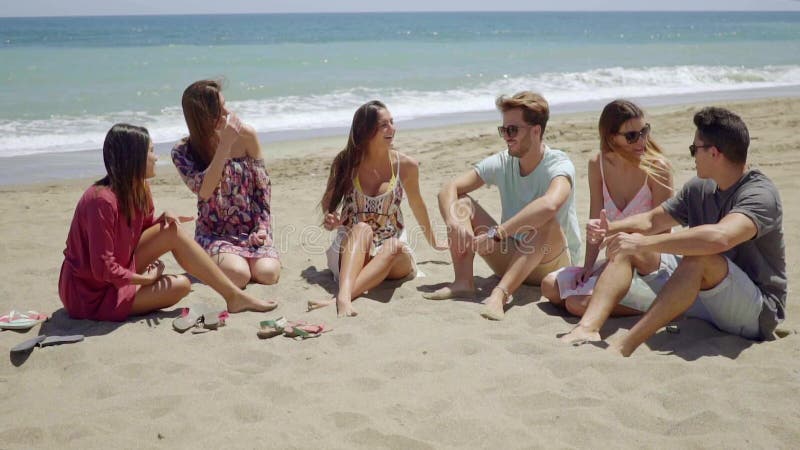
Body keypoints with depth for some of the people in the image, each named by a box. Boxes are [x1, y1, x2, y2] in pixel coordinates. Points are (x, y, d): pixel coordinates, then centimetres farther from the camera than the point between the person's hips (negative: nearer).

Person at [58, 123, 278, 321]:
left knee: (174, 232, -6)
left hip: (116, 274, 8)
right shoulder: (102, 200, -28)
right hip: (92, 295, -8)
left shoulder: (136, 191, 0)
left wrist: (164, 218, -7)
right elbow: (103, 269, -29)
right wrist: (146, 278, -15)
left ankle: (235, 295, -5)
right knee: (180, 286, -21)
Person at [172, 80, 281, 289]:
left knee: (268, 273, -24)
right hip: (214, 234, -2)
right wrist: (225, 144, -26)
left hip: (251, 230, 2)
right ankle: (214, 262, 7)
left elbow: (263, 187, 1)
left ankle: (243, 258, 11)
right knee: (238, 275, -29)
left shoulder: (245, 136, -6)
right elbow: (204, 191, -24)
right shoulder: (183, 151, -8)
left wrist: (262, 228, -8)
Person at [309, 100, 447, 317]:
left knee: (394, 247, -35)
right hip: (350, 253, 0)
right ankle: (344, 297, -58)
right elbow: (328, 201, 13)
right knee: (362, 228, -34)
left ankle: (337, 298, -52)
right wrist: (330, 219, -11)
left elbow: (417, 204, 16)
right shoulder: (345, 162, -2)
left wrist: (433, 242, 29)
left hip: (394, 258, 1)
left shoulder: (406, 165, -1)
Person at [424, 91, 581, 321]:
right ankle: (463, 282, -20)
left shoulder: (559, 165, -19)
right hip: (511, 257, 5)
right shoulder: (501, 163, -2)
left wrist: (495, 234, -40)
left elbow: (550, 204, -42)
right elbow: (448, 189, -7)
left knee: (547, 223, -36)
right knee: (461, 203, -7)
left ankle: (500, 293, -42)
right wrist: (454, 221, -29)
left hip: (553, 261, -5)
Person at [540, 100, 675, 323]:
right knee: (550, 286, -7)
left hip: (655, 267, -7)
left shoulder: (657, 167, -14)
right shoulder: (598, 165, 0)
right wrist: (588, 266, -9)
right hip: (617, 264, 7)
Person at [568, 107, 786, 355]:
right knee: (624, 251, -3)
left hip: (760, 310, -8)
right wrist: (610, 228, -5)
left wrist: (643, 243, -38)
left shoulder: (760, 194, -19)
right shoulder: (699, 188, 6)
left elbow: (720, 237, -39)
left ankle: (623, 346, -40)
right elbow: (652, 220, 16)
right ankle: (587, 328, -25)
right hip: (706, 298, 8)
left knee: (697, 258, -37)